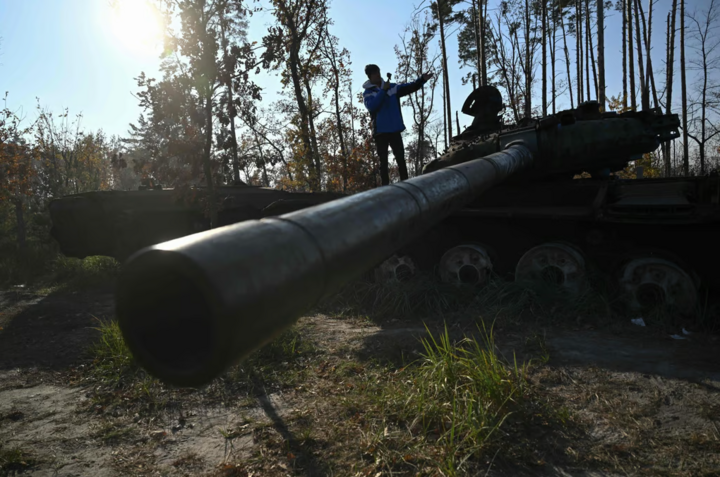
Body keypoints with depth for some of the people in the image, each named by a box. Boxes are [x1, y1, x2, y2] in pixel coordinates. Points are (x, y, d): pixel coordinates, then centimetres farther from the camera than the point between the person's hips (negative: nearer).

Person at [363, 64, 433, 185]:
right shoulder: (368, 93, 1)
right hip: (380, 131, -2)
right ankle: (385, 186, 7)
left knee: (401, 159, 3)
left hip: (395, 130, 2)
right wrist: (383, 90, -19)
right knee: (383, 161, 3)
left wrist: (422, 79, -14)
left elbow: (409, 87, 1)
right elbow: (371, 106, -18)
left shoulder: (393, 87, 9)